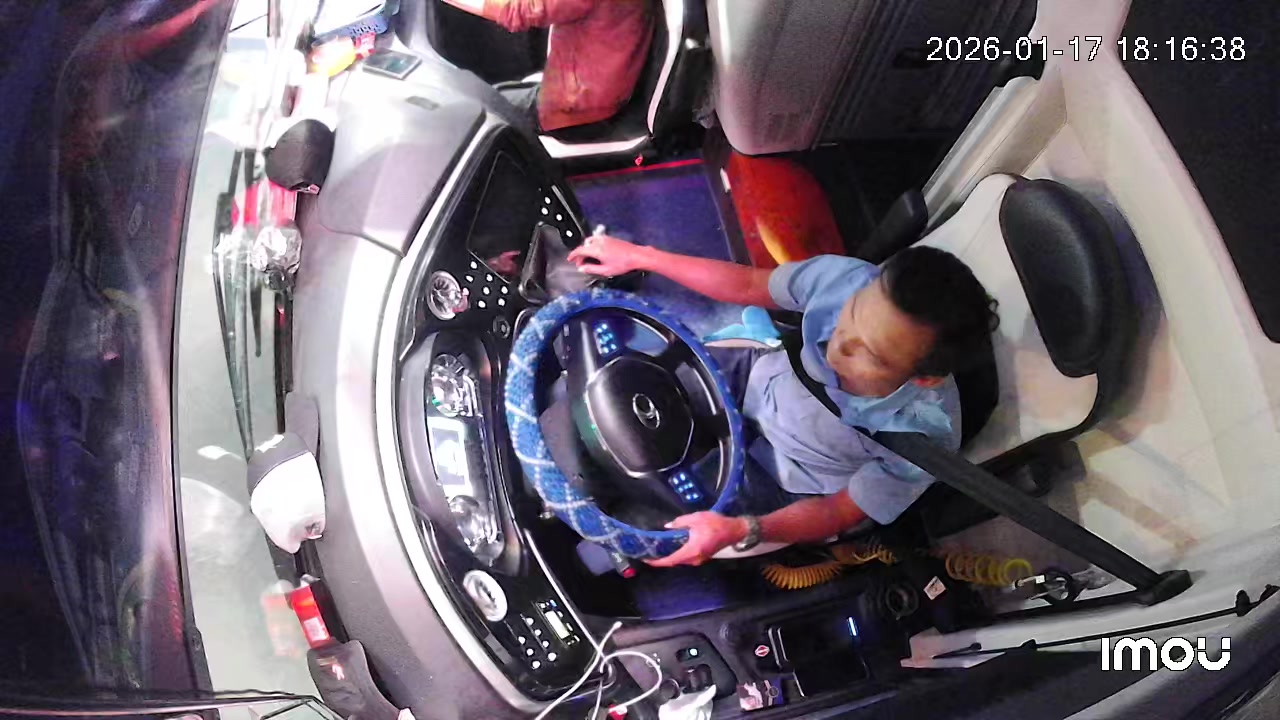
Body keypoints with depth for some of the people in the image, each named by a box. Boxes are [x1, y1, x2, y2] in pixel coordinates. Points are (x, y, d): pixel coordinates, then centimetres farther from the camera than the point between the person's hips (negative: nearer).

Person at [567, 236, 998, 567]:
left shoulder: (924, 436, -38)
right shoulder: (845, 279, -31)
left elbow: (840, 512, -23)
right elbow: (747, 285, -10)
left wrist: (740, 531, -40)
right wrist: (640, 257, -11)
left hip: (783, 485, -3)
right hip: (755, 379, 4)